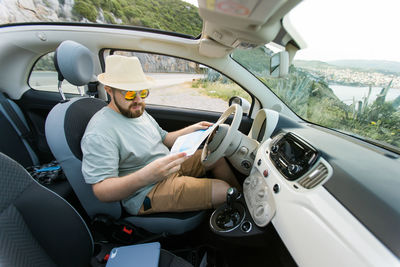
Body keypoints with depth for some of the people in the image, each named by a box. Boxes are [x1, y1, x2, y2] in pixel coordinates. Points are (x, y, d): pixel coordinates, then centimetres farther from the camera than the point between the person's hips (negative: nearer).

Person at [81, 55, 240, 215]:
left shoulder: (139, 112, 8)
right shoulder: (99, 134, -20)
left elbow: (164, 139, 17)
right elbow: (101, 191, -23)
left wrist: (191, 130, 2)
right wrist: (144, 176, -41)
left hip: (170, 166, 9)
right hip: (147, 192, -8)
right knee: (222, 190, -17)